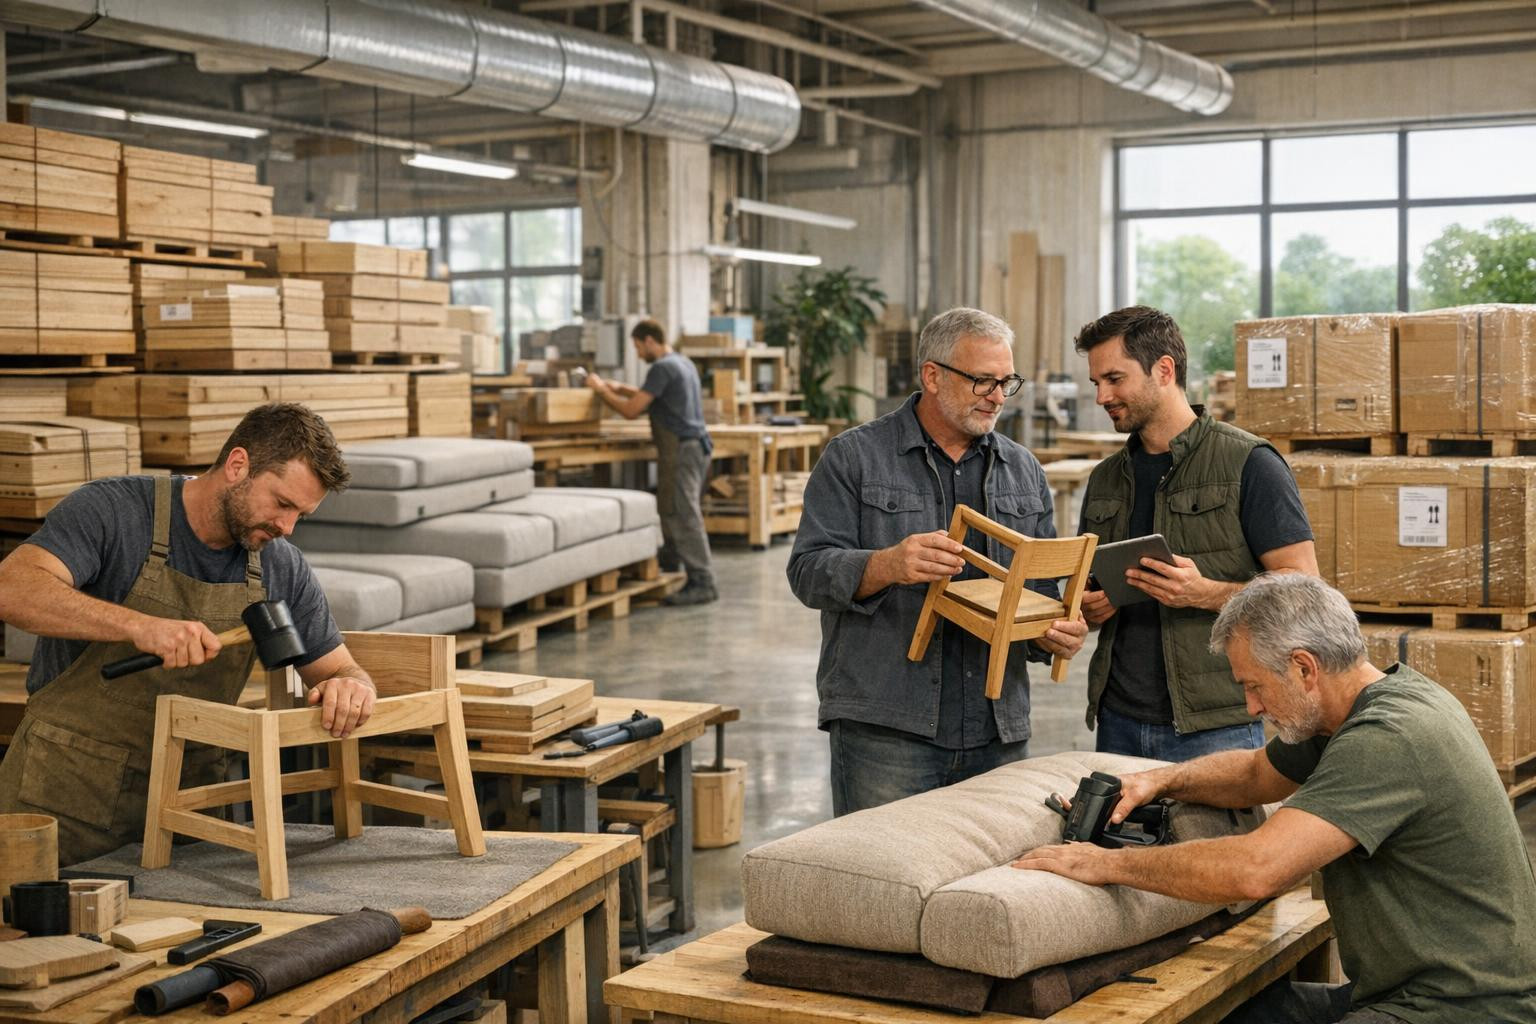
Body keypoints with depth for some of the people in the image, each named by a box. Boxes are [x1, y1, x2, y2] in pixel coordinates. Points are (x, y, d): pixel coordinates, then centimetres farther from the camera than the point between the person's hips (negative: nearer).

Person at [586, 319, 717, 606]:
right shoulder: (683, 363, 18)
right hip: (697, 445, 10)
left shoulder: (662, 368, -12)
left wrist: (602, 390, 0)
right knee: (676, 513, 14)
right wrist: (620, 388, 26)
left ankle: (703, 583, -10)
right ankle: (667, 566, 20)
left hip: (680, 449, -10)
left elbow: (631, 410, -13)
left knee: (683, 516, -8)